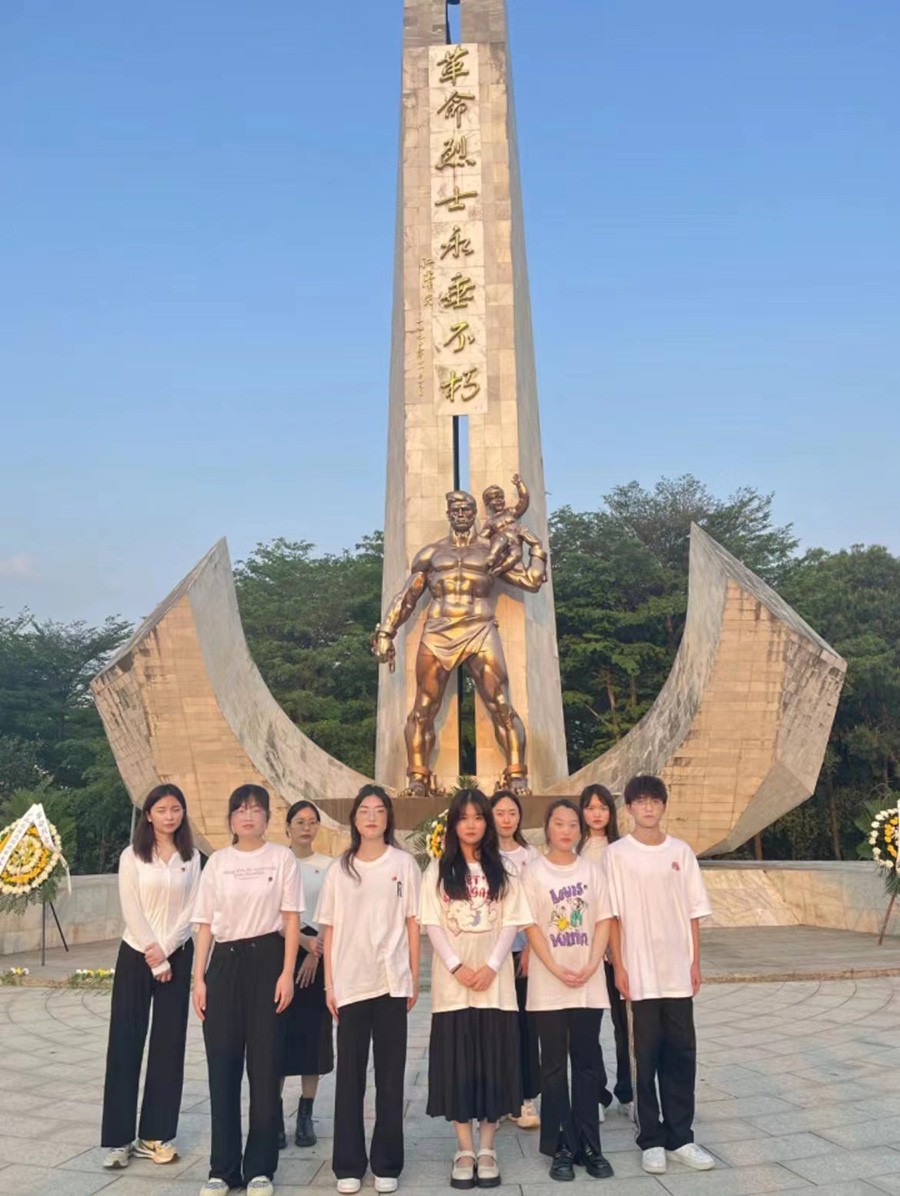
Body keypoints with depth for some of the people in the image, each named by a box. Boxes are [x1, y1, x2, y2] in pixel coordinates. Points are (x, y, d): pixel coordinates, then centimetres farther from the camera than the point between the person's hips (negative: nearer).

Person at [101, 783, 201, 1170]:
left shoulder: (192, 858, 3)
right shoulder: (132, 856, -3)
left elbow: (192, 909, -2)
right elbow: (132, 911, -9)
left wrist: (166, 950, -13)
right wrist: (153, 958, -14)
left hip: (178, 955, 2)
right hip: (136, 954, -2)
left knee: (169, 1044, 4)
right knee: (126, 1043, -1)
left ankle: (155, 1134, 15)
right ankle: (119, 1138, 8)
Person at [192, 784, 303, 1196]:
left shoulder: (281, 858, 0)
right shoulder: (217, 861, 7)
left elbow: (291, 920, -1)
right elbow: (206, 925, 9)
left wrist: (287, 973, -9)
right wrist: (199, 977, 2)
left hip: (265, 959, -2)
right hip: (225, 962, 3)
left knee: (264, 1063, 3)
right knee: (222, 1063, 5)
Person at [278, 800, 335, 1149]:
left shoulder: (329, 866, 4)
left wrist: (316, 952, -11)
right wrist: (302, 939, -13)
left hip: (317, 955, 1)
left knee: (313, 1034, 2)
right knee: (278, 1032, -3)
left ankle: (306, 1116, 13)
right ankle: (275, 1117, 6)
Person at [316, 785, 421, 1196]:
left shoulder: (404, 864, 2)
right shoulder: (339, 869, 6)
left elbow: (412, 924, 3)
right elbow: (330, 930, 6)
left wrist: (414, 979, 0)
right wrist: (329, 984, 1)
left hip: (392, 983, -1)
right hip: (350, 984, 1)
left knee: (390, 1075, 6)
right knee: (350, 1074, 6)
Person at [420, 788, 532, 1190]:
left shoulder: (503, 870, 7)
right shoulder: (438, 870, 5)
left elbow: (511, 923, 1)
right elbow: (432, 924, -2)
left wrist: (491, 967, -12)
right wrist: (457, 967, -13)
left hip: (495, 980, 1)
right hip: (452, 981, 0)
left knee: (493, 1060, 2)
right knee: (456, 1062, 1)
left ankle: (486, 1148, 14)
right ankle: (464, 1149, 13)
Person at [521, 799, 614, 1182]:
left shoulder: (592, 870, 5)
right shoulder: (534, 872, -3)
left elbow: (603, 921, 2)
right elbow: (532, 927, -6)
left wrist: (590, 967, -10)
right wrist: (558, 970, -14)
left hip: (590, 984, 2)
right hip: (548, 985, -2)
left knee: (588, 1063, 6)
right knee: (555, 1065, 5)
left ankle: (589, 1145, 16)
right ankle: (561, 1147, 14)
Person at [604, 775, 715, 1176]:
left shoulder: (681, 852, 4)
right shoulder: (616, 854, -4)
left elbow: (694, 911, 7)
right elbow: (613, 914, -5)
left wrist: (695, 961, 3)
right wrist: (618, 966, -8)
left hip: (678, 970, 3)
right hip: (640, 971, -3)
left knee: (681, 1054, 8)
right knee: (647, 1055, 5)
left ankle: (680, 1137, 20)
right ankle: (652, 1141, 16)